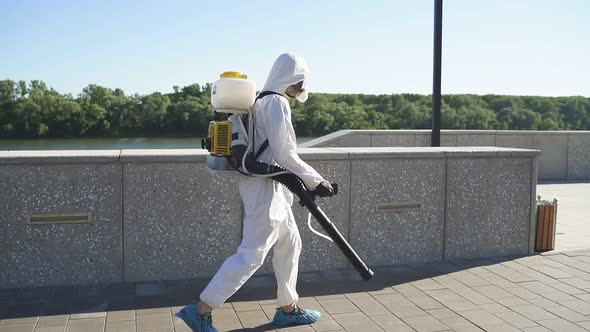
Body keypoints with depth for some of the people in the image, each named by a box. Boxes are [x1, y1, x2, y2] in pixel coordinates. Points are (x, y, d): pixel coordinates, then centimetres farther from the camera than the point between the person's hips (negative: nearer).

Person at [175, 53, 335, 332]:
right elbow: (285, 155, -20)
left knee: (290, 244, 18)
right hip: (266, 187, -10)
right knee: (251, 254, -7)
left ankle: (287, 309, 29)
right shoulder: (277, 103, -14)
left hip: (271, 188, 10)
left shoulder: (260, 102, 15)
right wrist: (316, 181, -12)